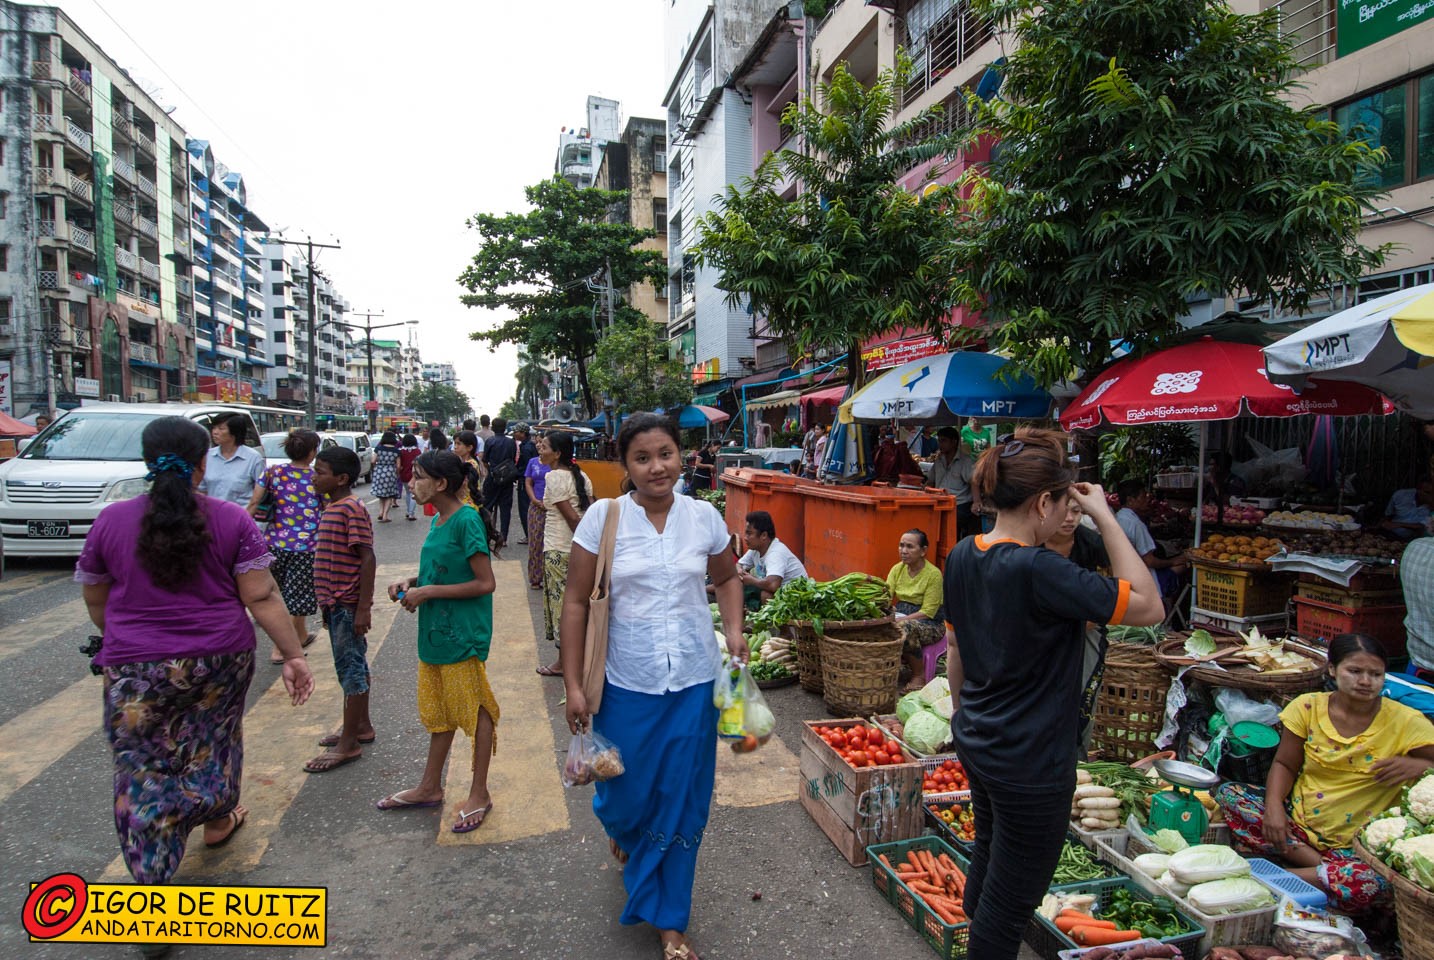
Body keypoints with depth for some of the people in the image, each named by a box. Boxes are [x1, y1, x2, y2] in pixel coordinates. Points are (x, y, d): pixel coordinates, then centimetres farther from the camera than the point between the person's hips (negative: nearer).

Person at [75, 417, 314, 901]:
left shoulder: (109, 521, -4)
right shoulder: (232, 520, -9)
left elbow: (95, 602, 7)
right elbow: (262, 597, -13)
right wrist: (294, 655, -8)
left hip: (137, 670, -1)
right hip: (220, 660, 1)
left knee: (144, 770, 8)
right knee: (212, 744, 24)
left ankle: (153, 882, 9)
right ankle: (218, 821, 47)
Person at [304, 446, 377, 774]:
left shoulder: (351, 509, -18)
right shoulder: (332, 507, 12)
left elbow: (367, 559, -21)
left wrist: (363, 608, -22)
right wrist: (327, 602, 20)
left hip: (348, 604, -10)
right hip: (336, 602, 10)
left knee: (350, 669, -1)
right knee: (354, 665, 18)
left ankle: (348, 744, 8)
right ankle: (361, 726, 31)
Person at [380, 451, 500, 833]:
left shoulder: (467, 521, -19)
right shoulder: (437, 521, 7)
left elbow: (485, 583, -21)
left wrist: (427, 593, -19)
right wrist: (412, 582, 1)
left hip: (463, 633, -9)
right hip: (435, 630, 9)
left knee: (475, 710, 6)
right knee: (438, 710, 20)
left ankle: (479, 794, 20)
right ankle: (430, 787, 35)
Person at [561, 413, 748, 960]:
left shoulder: (703, 516, -2)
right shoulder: (604, 517, -9)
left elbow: (726, 577, 15)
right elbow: (576, 602, -5)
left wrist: (734, 630, -1)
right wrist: (573, 685, -7)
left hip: (694, 682, 1)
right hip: (627, 684, -1)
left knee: (683, 802, 9)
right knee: (628, 792, 14)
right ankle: (620, 829, 54)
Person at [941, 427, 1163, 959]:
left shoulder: (963, 556, -1)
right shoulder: (1038, 571, -27)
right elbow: (1149, 606, -20)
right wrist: (1105, 517, -16)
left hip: (976, 743, 9)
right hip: (1030, 761, -8)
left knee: (986, 861, 27)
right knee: (1011, 901, 9)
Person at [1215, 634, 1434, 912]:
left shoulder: (1404, 722, -8)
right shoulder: (1308, 707, -2)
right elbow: (1284, 764, 2)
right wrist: (1273, 807, -16)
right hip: (1296, 822, 3)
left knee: (1373, 885, -38)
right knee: (1229, 795, -20)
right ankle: (1322, 868, -20)